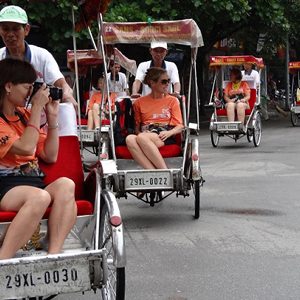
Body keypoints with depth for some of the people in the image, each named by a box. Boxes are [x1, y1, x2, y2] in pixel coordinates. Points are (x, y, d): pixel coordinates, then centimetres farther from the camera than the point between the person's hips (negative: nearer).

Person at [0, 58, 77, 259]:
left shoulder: (24, 115, 19)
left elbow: (50, 156, 19)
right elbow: (25, 148, -17)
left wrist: (52, 117, 11)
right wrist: (37, 108, -9)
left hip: (34, 182, 6)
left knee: (65, 184, -28)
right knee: (39, 196, -38)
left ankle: (53, 255, -41)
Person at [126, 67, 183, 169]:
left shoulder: (172, 101, 17)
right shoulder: (139, 102, 20)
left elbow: (180, 126, 9)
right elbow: (136, 126, 19)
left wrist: (169, 132, -12)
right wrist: (140, 133, -4)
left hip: (164, 137, -2)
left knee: (142, 138, -36)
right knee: (130, 139, -35)